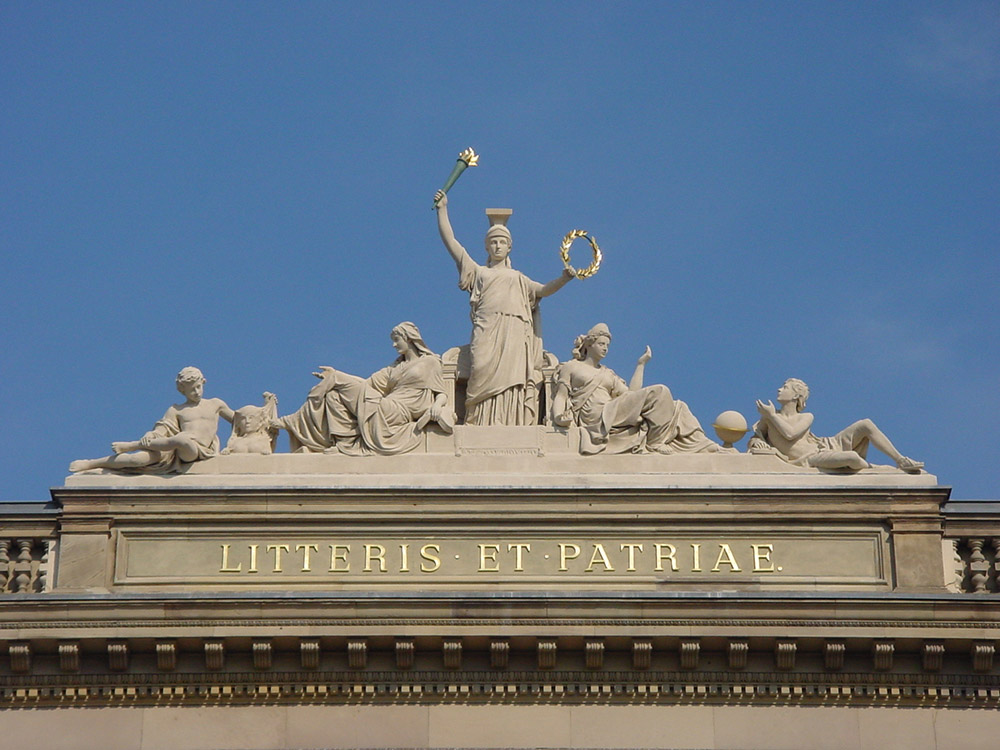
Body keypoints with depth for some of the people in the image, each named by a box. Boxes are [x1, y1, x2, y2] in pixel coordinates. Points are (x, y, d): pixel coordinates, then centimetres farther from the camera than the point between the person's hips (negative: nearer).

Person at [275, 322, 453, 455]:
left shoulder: (431, 362, 9)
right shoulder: (396, 367, 28)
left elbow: (441, 394, 4)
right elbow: (371, 382, 20)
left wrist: (437, 405, -20)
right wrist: (335, 375, 16)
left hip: (399, 414, -7)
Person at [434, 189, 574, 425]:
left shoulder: (518, 279, 31)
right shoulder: (478, 272, 26)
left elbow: (544, 290, 16)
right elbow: (450, 242, 22)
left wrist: (564, 279, -2)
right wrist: (442, 210, 18)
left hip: (515, 336, 1)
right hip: (487, 333, -1)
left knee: (513, 384, -13)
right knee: (487, 379, -17)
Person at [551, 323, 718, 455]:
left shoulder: (608, 374, 31)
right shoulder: (570, 368, 18)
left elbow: (632, 393, 16)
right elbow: (560, 396, 5)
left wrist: (641, 364, 19)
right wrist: (559, 416, -16)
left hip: (611, 418, 7)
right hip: (595, 419, -7)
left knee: (677, 407, -7)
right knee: (658, 393, -21)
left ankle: (698, 444, -18)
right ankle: (657, 442, -24)